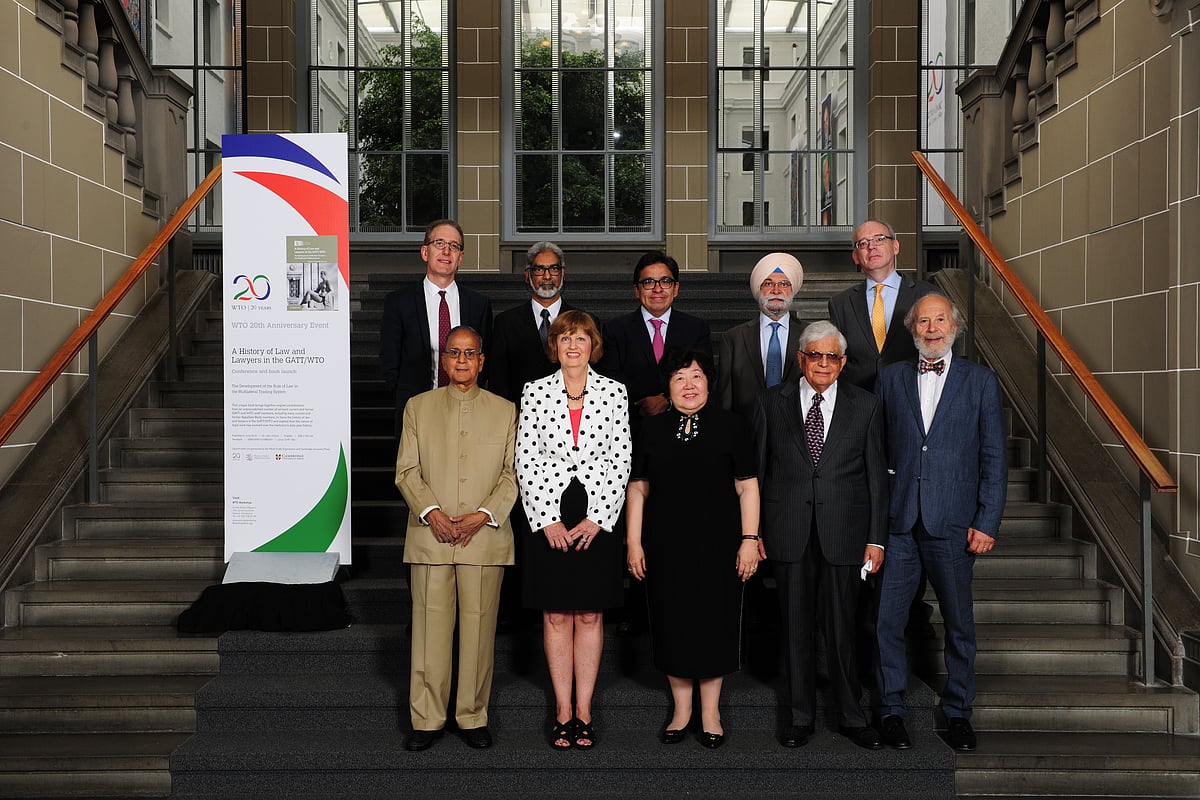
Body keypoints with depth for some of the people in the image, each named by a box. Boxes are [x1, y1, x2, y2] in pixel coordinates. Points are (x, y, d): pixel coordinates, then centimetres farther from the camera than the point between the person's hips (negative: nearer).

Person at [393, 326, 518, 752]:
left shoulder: (505, 411, 10)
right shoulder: (418, 407, 11)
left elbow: (513, 474, 5)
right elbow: (406, 470, 6)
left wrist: (483, 515, -9)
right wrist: (432, 512, -10)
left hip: (485, 537, 0)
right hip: (430, 536, 0)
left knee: (479, 629, 3)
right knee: (429, 629, 1)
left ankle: (473, 717, 16)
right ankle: (426, 719, 12)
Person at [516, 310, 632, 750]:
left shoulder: (614, 392, 3)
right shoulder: (535, 392, 3)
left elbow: (621, 459, 0)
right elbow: (526, 460, 0)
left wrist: (595, 518, -7)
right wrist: (548, 519, -7)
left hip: (597, 519, 0)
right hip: (548, 518, 0)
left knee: (590, 615, 6)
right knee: (555, 616, 5)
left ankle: (583, 711, 16)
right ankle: (563, 712, 15)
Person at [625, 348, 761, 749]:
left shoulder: (731, 427, 1)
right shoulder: (652, 430, 6)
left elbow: (747, 488, 1)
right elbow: (637, 489, 7)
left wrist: (750, 539, -5)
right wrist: (634, 543, 2)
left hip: (717, 545, -2)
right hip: (665, 546, 2)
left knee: (713, 624, 5)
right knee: (672, 625, 7)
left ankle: (710, 713, 20)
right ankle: (681, 710, 24)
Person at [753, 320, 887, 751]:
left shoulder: (866, 405, 5)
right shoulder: (771, 403, 5)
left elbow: (876, 474, 4)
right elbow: (757, 470, 6)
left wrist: (876, 538, 0)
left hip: (843, 532, 0)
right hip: (789, 533, 1)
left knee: (842, 628, 5)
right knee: (795, 628, 8)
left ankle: (851, 716, 23)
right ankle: (801, 717, 22)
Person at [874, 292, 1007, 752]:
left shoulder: (981, 381, 5)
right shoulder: (891, 378, 9)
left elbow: (994, 458, 2)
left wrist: (987, 523, -5)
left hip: (953, 524, -1)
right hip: (898, 523, 1)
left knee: (959, 624, 9)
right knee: (887, 620, 3)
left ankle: (957, 713, 26)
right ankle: (891, 709, 19)